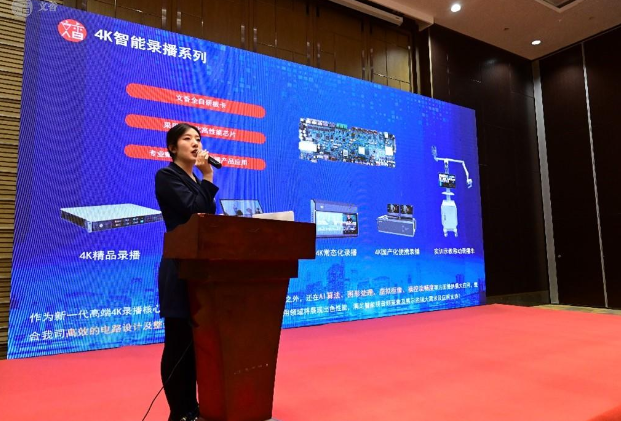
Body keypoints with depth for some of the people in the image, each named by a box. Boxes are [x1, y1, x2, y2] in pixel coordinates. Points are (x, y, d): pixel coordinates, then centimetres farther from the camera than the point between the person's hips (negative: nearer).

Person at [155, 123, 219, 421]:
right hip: (180, 269, -8)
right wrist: (208, 178, -9)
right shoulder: (167, 176, -4)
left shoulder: (196, 180, 18)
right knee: (179, 340, 0)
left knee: (198, 339, 12)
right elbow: (193, 210, -16)